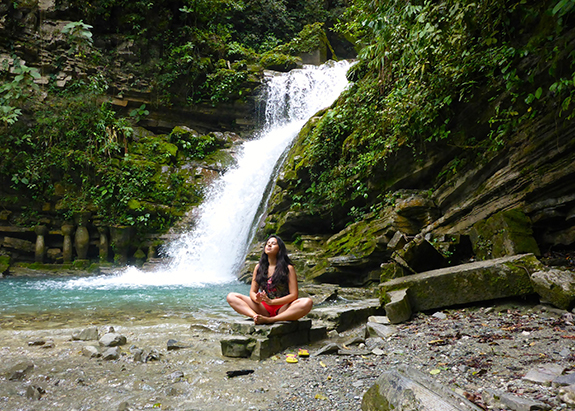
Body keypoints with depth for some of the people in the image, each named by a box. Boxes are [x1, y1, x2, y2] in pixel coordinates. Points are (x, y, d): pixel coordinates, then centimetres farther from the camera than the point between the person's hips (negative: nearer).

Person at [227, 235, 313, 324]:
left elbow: (294, 295, -6)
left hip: (283, 308, -3)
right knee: (231, 297, -12)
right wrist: (257, 299, -15)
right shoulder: (259, 267, 11)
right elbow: (252, 291, 11)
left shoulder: (288, 268, 1)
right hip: (263, 308, 3)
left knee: (307, 302, -33)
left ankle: (269, 320, -39)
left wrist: (271, 302, -20)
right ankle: (255, 316, -36)